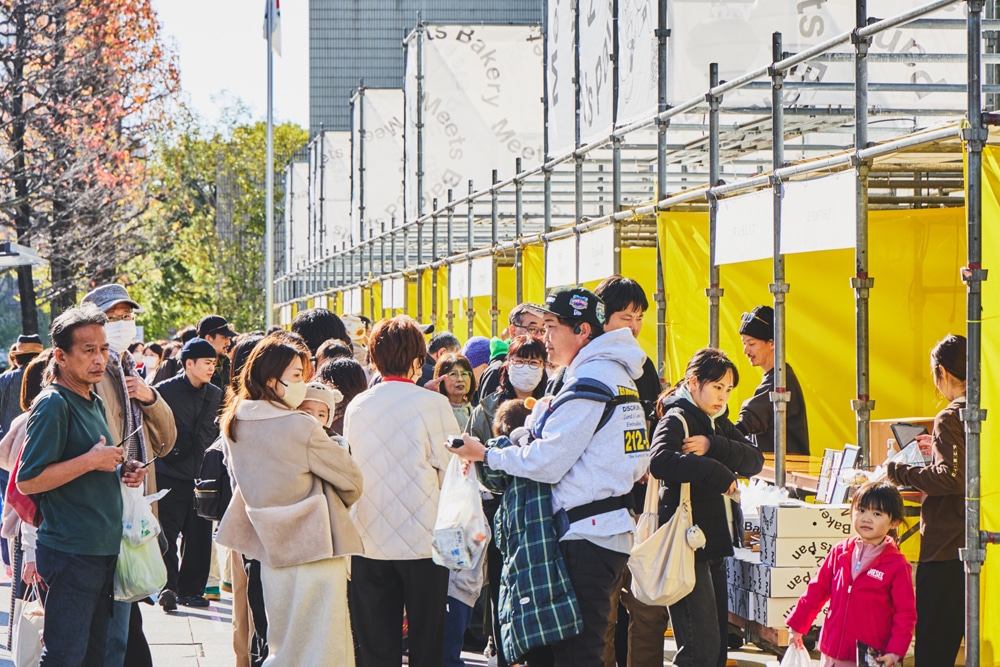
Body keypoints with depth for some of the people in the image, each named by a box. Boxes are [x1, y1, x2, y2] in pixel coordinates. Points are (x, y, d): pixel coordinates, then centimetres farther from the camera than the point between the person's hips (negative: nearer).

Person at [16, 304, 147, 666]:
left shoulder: (95, 403, 15)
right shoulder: (53, 405, -13)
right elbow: (27, 481, -20)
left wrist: (122, 470, 8)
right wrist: (91, 460, -20)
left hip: (104, 549, 9)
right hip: (70, 552, -9)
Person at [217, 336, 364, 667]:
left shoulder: (234, 425, 2)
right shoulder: (301, 428, -18)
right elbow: (351, 480, -8)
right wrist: (341, 502, 14)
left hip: (270, 551, 7)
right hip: (312, 551, -7)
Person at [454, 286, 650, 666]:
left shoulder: (589, 382, -14)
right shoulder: (618, 375, 17)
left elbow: (547, 463, -15)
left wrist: (485, 455, -3)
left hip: (587, 534, -10)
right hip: (614, 531, 10)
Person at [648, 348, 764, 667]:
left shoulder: (718, 424, 17)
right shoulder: (677, 419, -9)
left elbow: (755, 460, 1)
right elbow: (660, 461, -30)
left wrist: (713, 446, -15)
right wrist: (718, 473, -29)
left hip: (715, 545, 9)